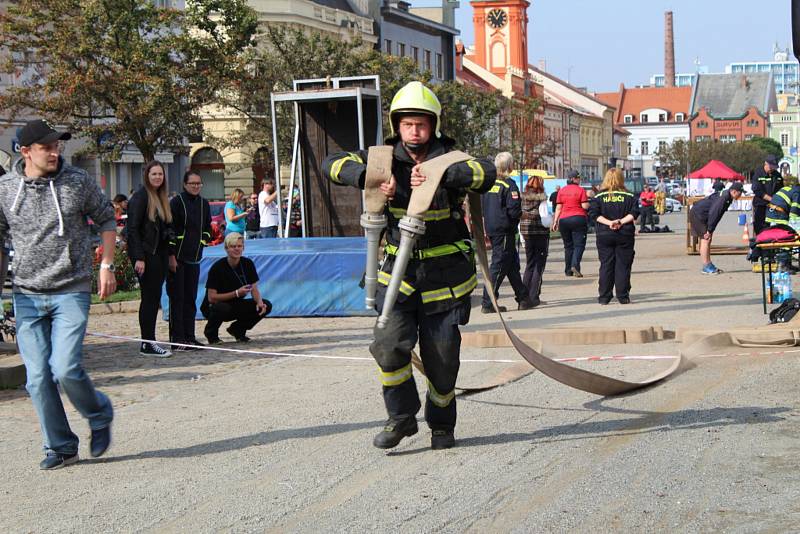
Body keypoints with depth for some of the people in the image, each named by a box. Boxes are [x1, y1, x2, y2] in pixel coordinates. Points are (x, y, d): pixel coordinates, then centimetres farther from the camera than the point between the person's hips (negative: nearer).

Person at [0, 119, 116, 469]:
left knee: (65, 368, -15)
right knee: (38, 378, 1)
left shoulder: (78, 182, -3)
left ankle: (100, 415, 14)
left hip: (71, 291, -2)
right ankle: (60, 447, 16)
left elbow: (106, 219, 10)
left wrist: (106, 266, 3)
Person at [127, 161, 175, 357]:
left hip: (159, 254, 8)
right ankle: (148, 343, -3)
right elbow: (133, 229, -15)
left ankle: (148, 342, 14)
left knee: (153, 297, 9)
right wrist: (138, 258, -20)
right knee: (150, 297, -7)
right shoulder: (141, 197, -10)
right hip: (146, 254, -8)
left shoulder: (161, 197, 15)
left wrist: (171, 254, 18)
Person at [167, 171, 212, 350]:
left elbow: (207, 228, 22)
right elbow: (169, 228, -11)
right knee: (177, 298, -3)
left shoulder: (204, 204, 10)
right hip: (177, 257, -6)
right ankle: (177, 338, -2)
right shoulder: (176, 202, -8)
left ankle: (189, 336, 16)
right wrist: (171, 254, -15)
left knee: (191, 298, 10)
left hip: (194, 258, 6)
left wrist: (202, 242, 6)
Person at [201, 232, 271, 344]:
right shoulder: (218, 267, -21)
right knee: (223, 308, -40)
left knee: (266, 305, -14)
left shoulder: (248, 264, -6)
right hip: (213, 306, -5)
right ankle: (211, 332, -7)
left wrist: (260, 302, -25)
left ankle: (237, 330, 8)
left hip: (236, 305, 5)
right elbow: (211, 298, -22)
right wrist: (236, 293, -30)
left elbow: (254, 289, -3)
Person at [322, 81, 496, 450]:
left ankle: (442, 425, 25)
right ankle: (402, 418, 7)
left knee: (442, 357, 3)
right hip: (400, 270, 2)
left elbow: (486, 172, -29)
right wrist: (370, 177, -27)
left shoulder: (449, 159, -8)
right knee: (389, 345, -13)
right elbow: (332, 164, -9)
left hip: (445, 273, -2)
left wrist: (439, 174, -43)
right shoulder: (386, 158, 0)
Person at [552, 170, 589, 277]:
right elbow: (585, 206, -8)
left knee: (568, 245, 12)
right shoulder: (580, 190, -4)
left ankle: (568, 270, 11)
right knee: (579, 244, -2)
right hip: (578, 219, -4)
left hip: (564, 220, 4)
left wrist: (555, 221, 7)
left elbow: (558, 208, 5)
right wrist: (587, 201, 12)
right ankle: (575, 265, -23)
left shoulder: (561, 191, 7)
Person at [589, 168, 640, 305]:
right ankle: (623, 297, 2)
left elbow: (594, 214, -7)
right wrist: (622, 221, -10)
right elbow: (634, 213, -8)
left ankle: (604, 297, 4)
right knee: (623, 265, 3)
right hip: (625, 235, -1)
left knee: (606, 265, 6)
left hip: (604, 235, 1)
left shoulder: (599, 197, 2)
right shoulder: (629, 196, 0)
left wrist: (608, 222, -10)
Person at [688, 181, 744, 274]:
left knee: (708, 240, 12)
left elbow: (716, 215, 11)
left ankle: (709, 265, 17)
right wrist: (709, 230, -23)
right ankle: (706, 267, -10)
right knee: (705, 240, -11)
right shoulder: (723, 198, -24)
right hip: (697, 214, -11)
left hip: (701, 216, 11)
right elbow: (713, 214, -27)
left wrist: (710, 230, 8)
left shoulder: (727, 197, 8)